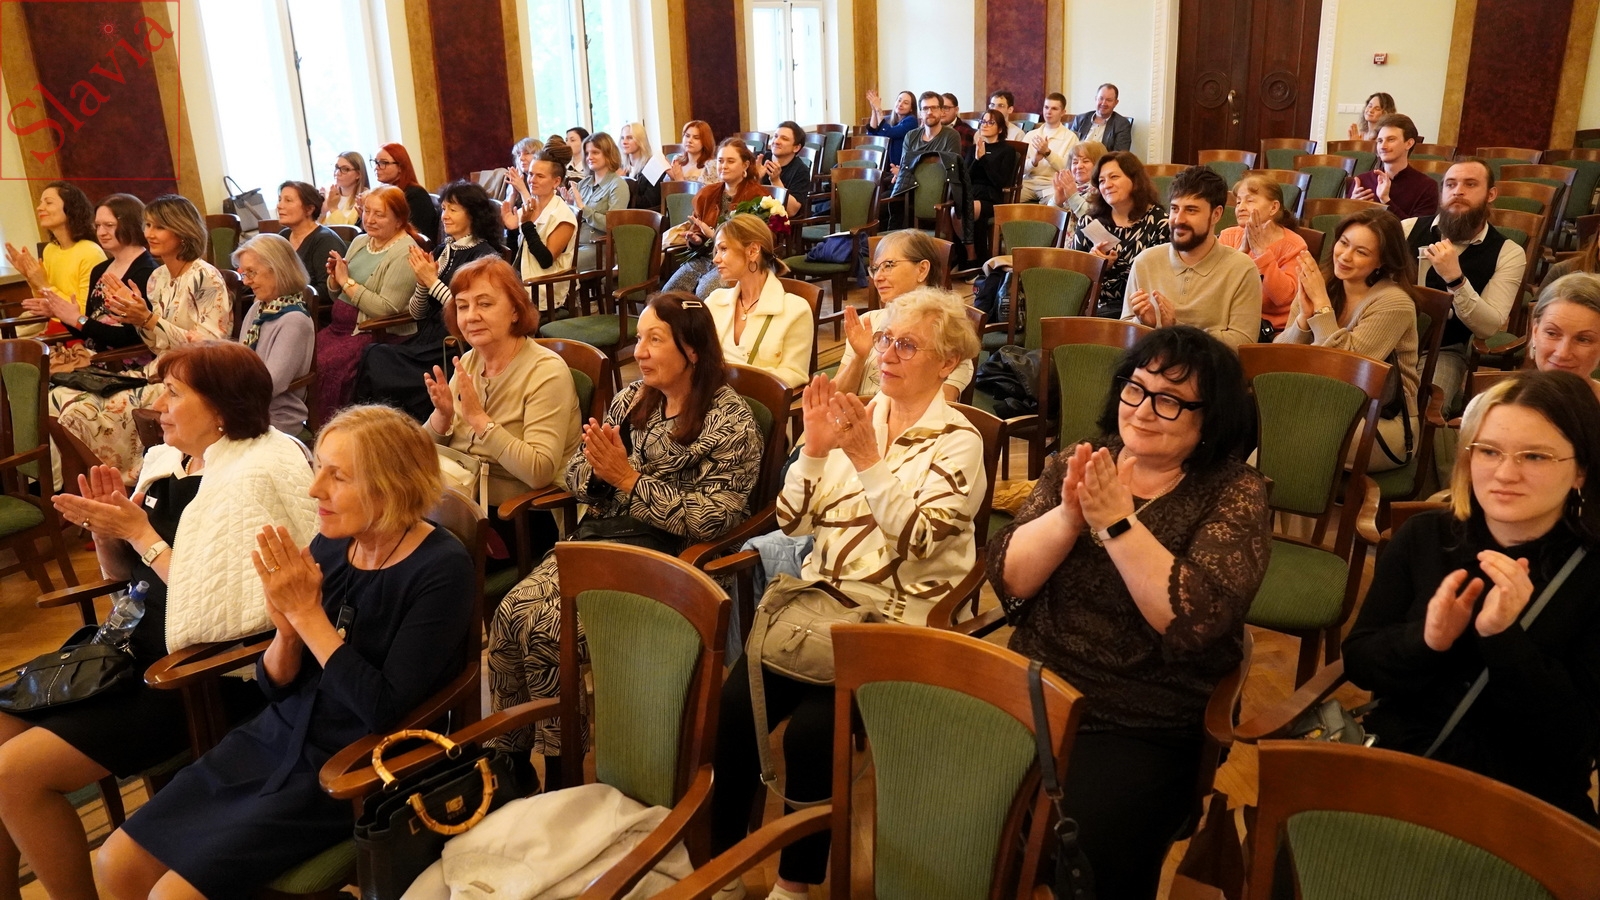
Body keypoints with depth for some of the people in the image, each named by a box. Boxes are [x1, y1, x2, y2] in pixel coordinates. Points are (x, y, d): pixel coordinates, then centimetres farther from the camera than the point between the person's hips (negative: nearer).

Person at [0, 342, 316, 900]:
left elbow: (217, 614, -25)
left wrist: (139, 531, -20)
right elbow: (126, 577, 15)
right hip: (136, 649, 9)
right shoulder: (168, 462, 6)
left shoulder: (251, 481, -19)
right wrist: (106, 526, -5)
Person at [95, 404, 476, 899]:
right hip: (279, 737, 7)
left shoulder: (441, 569, -20)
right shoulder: (329, 546, -2)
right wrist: (286, 627, -17)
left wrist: (308, 614, -21)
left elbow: (384, 708, -24)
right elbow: (275, 686, 5)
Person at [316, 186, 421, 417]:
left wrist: (347, 281, -14)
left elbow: (385, 309, -21)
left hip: (377, 334, -8)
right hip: (339, 326, 8)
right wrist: (335, 278, -1)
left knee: (325, 366, -26)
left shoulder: (404, 253, -12)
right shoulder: (360, 241, 14)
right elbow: (336, 295, 21)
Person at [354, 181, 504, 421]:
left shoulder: (485, 257, -6)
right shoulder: (441, 251, 13)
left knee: (375, 364, -21)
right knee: (371, 355, -19)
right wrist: (422, 282, -4)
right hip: (425, 340, 7)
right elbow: (416, 313, 15)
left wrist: (433, 281, -13)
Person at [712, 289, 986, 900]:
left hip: (894, 618, -4)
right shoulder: (855, 418, 10)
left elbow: (917, 539, -16)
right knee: (734, 703, -17)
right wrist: (815, 449, -9)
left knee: (811, 730, -24)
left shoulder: (956, 441, -2)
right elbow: (793, 521, 6)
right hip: (817, 594, 4)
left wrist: (868, 459, -21)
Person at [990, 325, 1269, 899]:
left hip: (1143, 731, -3)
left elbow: (1193, 621, -19)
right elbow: (1007, 581, -3)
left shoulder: (1235, 495, -3)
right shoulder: (1075, 466, 7)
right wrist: (1068, 516, -18)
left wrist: (1116, 521, -23)